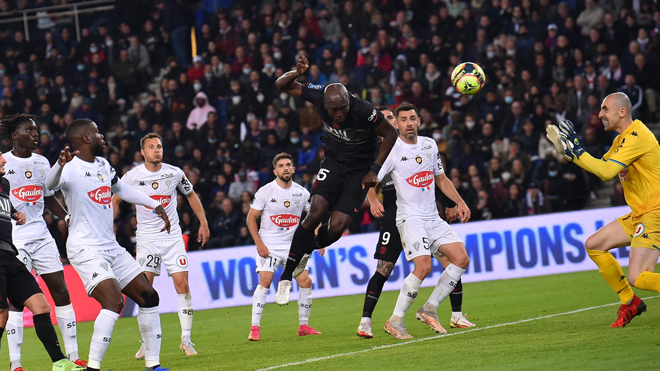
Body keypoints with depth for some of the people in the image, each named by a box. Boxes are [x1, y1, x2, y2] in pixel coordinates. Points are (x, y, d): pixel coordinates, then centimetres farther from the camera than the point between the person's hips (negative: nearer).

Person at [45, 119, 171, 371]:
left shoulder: (102, 165, 12)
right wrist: (60, 165, -59)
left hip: (111, 247, 9)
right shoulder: (71, 169, -15)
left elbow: (121, 189, 32)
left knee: (148, 297, 8)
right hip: (85, 250, -9)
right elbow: (49, 185, -38)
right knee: (114, 302, -26)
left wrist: (155, 205, 28)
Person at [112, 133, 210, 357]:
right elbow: (115, 200, 10)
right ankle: (146, 342, 4)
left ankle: (186, 340, 0)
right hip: (146, 238, -1)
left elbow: (191, 195, 16)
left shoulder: (175, 173, -1)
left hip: (173, 237, 1)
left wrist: (204, 223, 14)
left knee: (182, 285, -8)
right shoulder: (132, 177, -4)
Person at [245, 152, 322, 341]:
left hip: (293, 245, 4)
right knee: (265, 281, -18)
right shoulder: (265, 191, -8)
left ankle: (303, 326, 8)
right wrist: (259, 244, -11)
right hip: (268, 245, -4)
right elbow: (251, 218, -3)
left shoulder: (302, 193, 1)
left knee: (306, 281, -6)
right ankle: (255, 328, -15)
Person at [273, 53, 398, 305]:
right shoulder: (319, 96, -19)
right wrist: (297, 73, -30)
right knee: (315, 213, -18)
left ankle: (309, 249, 24)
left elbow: (391, 134, -13)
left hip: (359, 171, -2)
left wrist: (375, 170, -14)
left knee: (336, 228, -13)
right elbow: (282, 85, -7)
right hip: (334, 162, 2)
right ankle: (286, 278, -9)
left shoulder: (364, 112, -29)